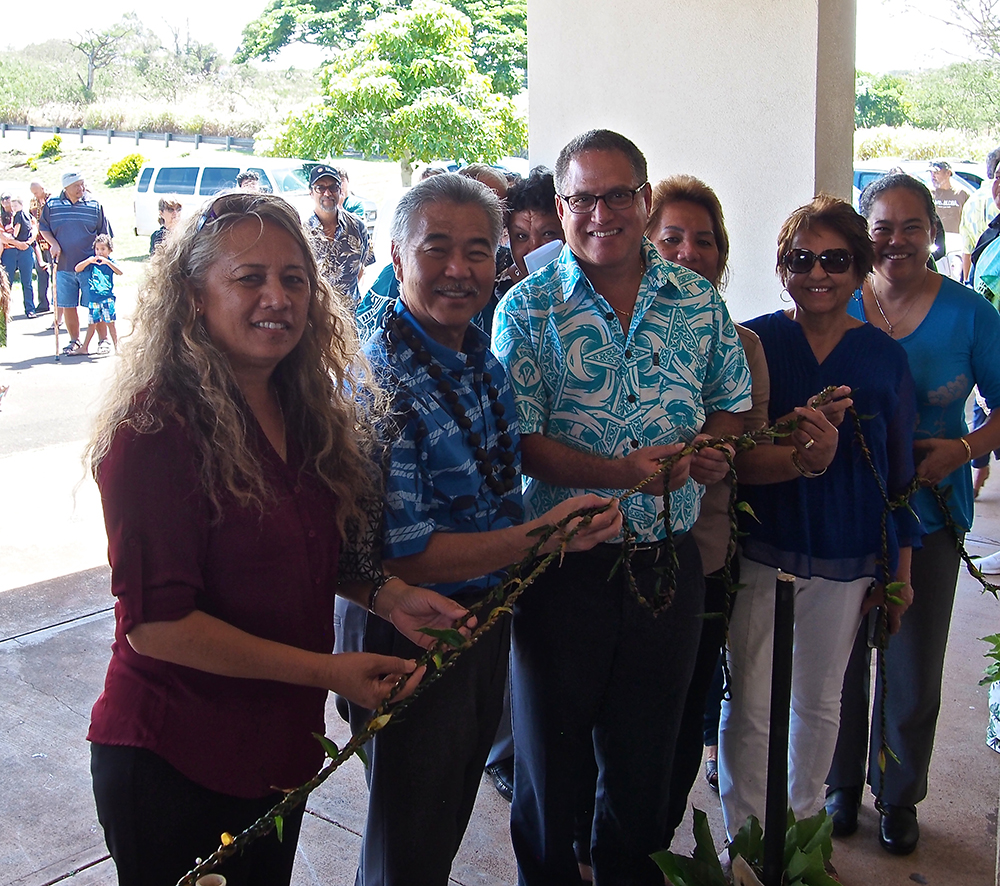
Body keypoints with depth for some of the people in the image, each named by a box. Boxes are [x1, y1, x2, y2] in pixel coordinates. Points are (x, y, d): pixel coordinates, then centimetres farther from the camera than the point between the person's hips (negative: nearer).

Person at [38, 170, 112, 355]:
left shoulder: (95, 206, 1)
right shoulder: (52, 206, 4)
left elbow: (104, 236, 7)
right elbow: (43, 228, 16)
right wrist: (53, 243, -1)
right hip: (64, 265, 2)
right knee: (67, 305, 7)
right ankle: (74, 340, 21)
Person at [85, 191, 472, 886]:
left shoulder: (306, 411, 3)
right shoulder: (157, 431, -22)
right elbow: (154, 622, -23)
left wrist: (384, 592, -7)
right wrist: (326, 670, -22)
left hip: (283, 744, 7)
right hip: (174, 765, -7)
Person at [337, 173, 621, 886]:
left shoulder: (482, 354, 1)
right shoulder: (380, 384, -26)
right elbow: (400, 556, -27)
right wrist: (539, 537, -27)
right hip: (414, 637, -7)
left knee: (454, 808, 27)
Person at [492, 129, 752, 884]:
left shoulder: (698, 300, 4)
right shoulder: (528, 309, -7)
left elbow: (732, 403, 13)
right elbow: (518, 442, -13)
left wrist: (710, 447, -10)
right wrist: (621, 472, -26)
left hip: (669, 560, 3)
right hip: (565, 562, -3)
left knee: (647, 756, 19)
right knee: (551, 758, 14)